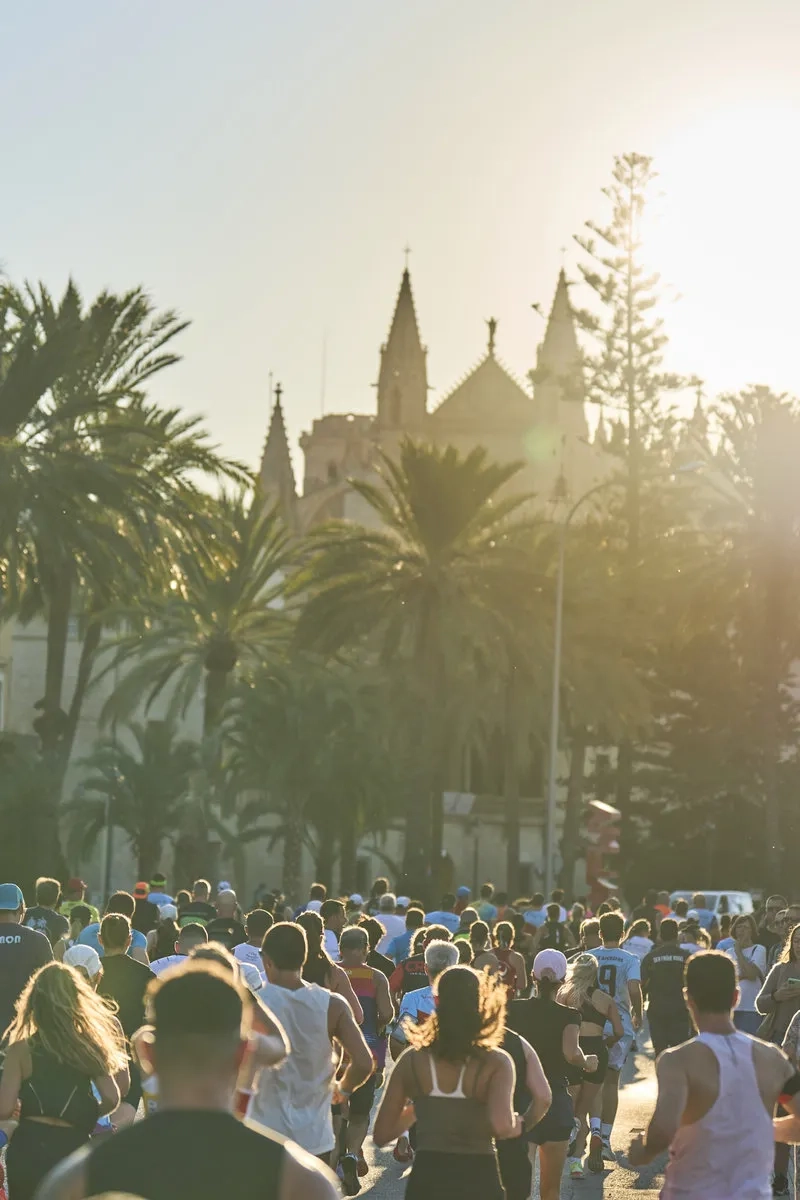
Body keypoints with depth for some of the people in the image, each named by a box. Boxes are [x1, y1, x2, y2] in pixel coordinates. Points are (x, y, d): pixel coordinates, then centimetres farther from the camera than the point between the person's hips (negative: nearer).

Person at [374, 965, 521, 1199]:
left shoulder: (412, 1060, 0)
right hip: (478, 1179, -2)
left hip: (426, 1179, 2)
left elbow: (382, 1134, 4)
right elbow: (501, 1126, -25)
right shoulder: (495, 1063, -8)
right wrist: (516, 1126, -3)